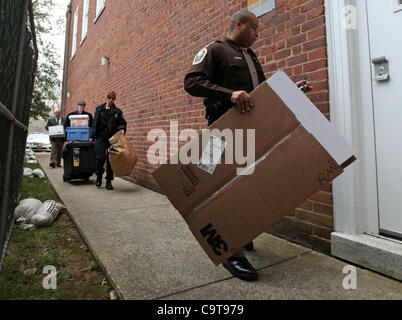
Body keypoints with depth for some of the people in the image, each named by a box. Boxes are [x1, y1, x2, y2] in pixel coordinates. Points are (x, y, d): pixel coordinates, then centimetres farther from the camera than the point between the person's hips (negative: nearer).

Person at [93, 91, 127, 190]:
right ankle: (99, 176, 14)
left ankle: (109, 182, 10)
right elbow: (95, 123, 10)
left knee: (110, 159, 0)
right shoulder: (99, 109, 10)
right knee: (100, 157, -12)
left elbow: (122, 123, 11)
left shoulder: (117, 111, 8)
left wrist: (122, 129, -11)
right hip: (101, 137, 0)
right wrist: (94, 136, 5)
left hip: (112, 138, 0)